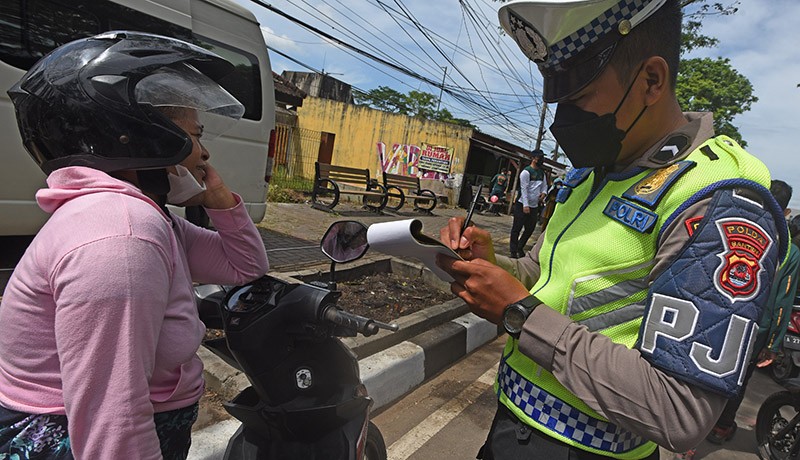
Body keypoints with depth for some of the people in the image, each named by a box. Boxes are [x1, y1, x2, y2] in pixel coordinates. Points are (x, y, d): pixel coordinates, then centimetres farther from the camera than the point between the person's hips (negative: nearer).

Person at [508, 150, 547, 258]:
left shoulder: (542, 173, 13)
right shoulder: (526, 172, -10)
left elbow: (544, 185, 21)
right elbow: (524, 189, -15)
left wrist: (544, 193, -3)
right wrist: (525, 205, -19)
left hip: (534, 206, 8)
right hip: (522, 205, -7)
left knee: (530, 228, 12)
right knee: (517, 228, -1)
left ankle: (520, 248, 28)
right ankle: (513, 252, 5)